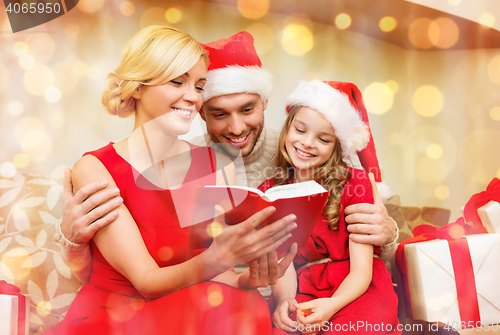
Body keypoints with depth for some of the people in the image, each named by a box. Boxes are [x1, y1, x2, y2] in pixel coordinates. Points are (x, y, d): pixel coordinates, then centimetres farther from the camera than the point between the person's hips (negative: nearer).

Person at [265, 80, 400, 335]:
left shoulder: (355, 184, -1)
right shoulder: (268, 192, 6)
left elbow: (361, 269, -7)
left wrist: (332, 305, -26)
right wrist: (284, 300, -22)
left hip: (355, 291, -1)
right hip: (303, 295, 1)